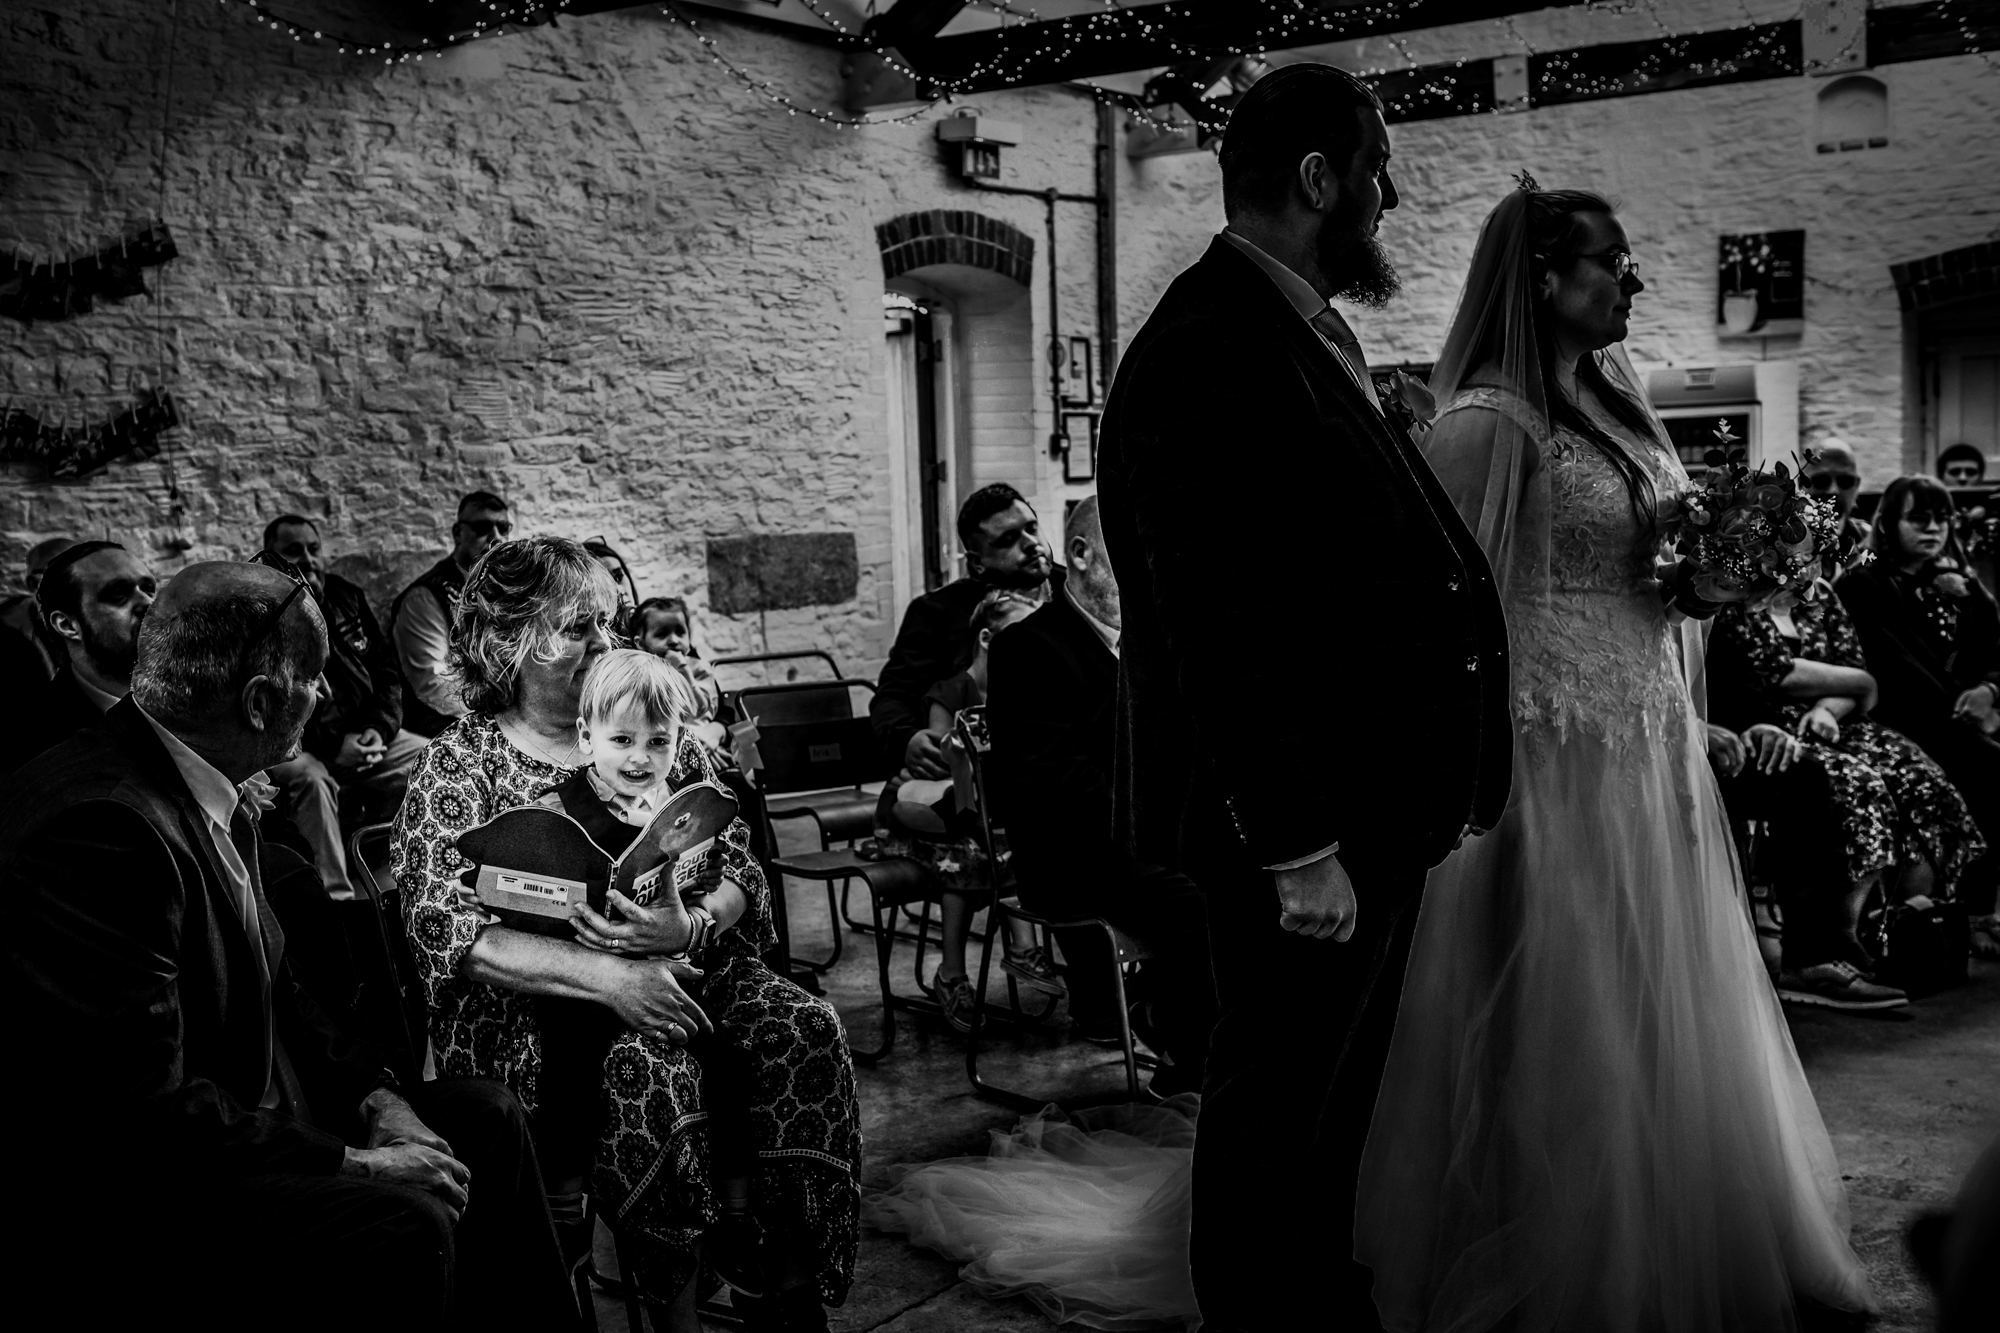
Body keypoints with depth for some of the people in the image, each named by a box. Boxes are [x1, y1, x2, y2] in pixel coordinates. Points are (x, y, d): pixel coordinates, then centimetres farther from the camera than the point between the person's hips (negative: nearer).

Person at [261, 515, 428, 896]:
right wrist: (331, 745, -19)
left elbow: (386, 667, 16)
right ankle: (335, 895, -35)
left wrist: (380, 728, -2)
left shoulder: (346, 597, 12)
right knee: (311, 779, -38)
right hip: (293, 746, -6)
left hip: (362, 736, 6)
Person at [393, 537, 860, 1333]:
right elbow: (449, 931, -14)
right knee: (646, 1064, -33)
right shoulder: (457, 768, -1)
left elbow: (739, 869, 8)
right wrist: (607, 977, -26)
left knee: (804, 1029, -22)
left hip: (681, 971, 4)